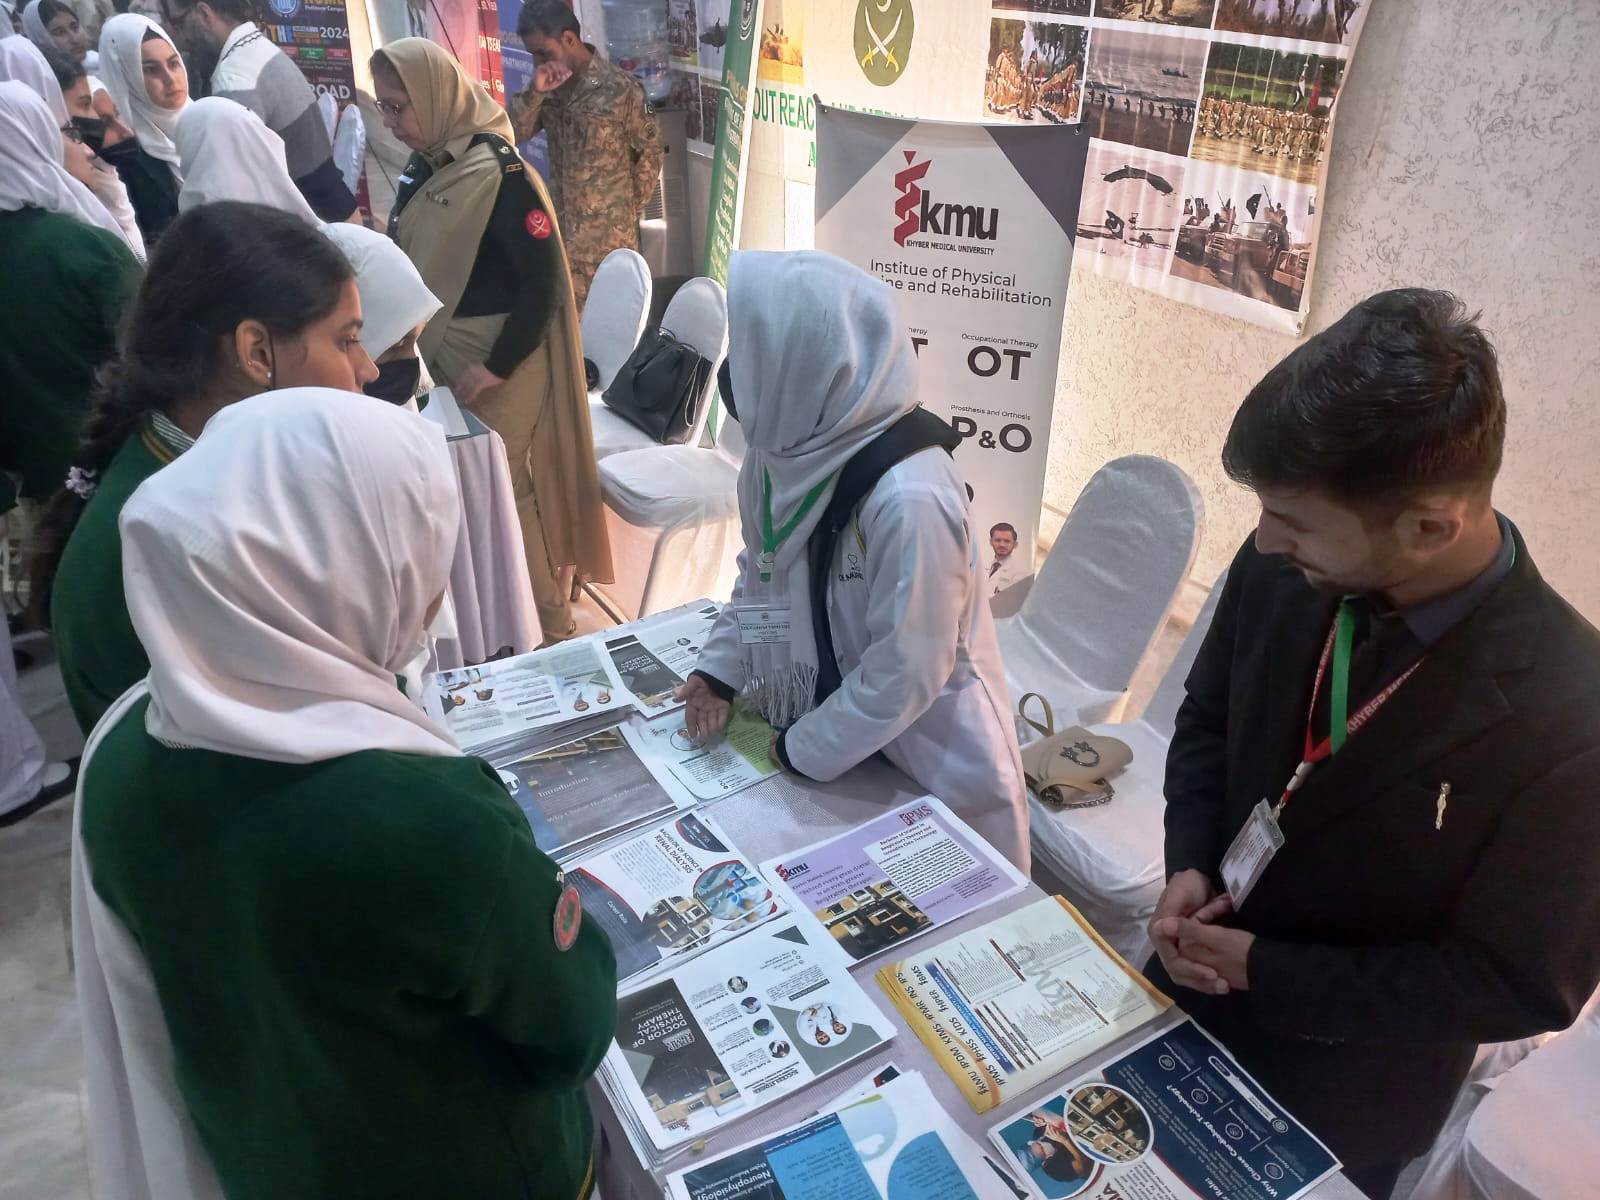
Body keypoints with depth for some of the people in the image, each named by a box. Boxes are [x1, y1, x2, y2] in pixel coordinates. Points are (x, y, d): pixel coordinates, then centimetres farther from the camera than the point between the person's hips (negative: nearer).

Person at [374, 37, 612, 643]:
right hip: (439, 357, 8)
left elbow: (542, 281, -19)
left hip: (497, 367, -8)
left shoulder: (499, 174, -17)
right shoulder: (422, 169, 7)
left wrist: (498, 365, -19)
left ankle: (547, 617, 17)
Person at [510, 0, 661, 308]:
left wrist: (631, 209, -2)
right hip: (563, 227, 5)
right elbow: (512, 134, -2)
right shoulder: (548, 87, 4)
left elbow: (650, 151, -5)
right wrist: (534, 93, -17)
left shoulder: (620, 87, -12)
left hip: (610, 231, -5)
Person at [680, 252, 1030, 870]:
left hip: (929, 756, -6)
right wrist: (719, 668, -4)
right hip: (821, 711, 6)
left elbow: (906, 674, -26)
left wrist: (803, 751, -14)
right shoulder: (781, 451, -11)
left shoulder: (908, 499, -34)